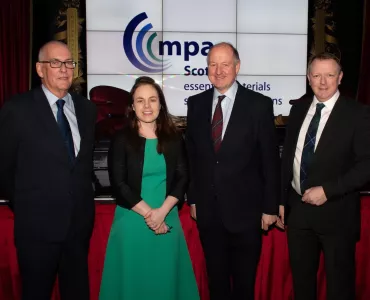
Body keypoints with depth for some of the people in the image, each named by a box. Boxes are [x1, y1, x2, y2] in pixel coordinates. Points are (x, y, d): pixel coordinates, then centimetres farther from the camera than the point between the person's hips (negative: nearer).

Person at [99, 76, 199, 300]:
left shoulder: (174, 138, 5)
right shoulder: (121, 140, -2)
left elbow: (182, 178, 1)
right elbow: (119, 184, -6)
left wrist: (161, 212, -12)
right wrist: (148, 214, -12)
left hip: (167, 219, 2)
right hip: (132, 220, -2)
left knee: (166, 278, 9)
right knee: (132, 279, 7)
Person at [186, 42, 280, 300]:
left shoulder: (260, 105, -8)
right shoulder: (196, 104, 2)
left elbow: (270, 160, -6)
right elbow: (192, 155, 7)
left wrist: (270, 207, -5)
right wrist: (193, 198, 7)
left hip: (245, 209, -3)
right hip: (208, 210, 3)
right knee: (216, 278, 19)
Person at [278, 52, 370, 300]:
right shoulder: (299, 108, 5)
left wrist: (327, 190, -18)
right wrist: (281, 199, 8)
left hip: (336, 212, -4)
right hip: (297, 208, 5)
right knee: (301, 279, 19)